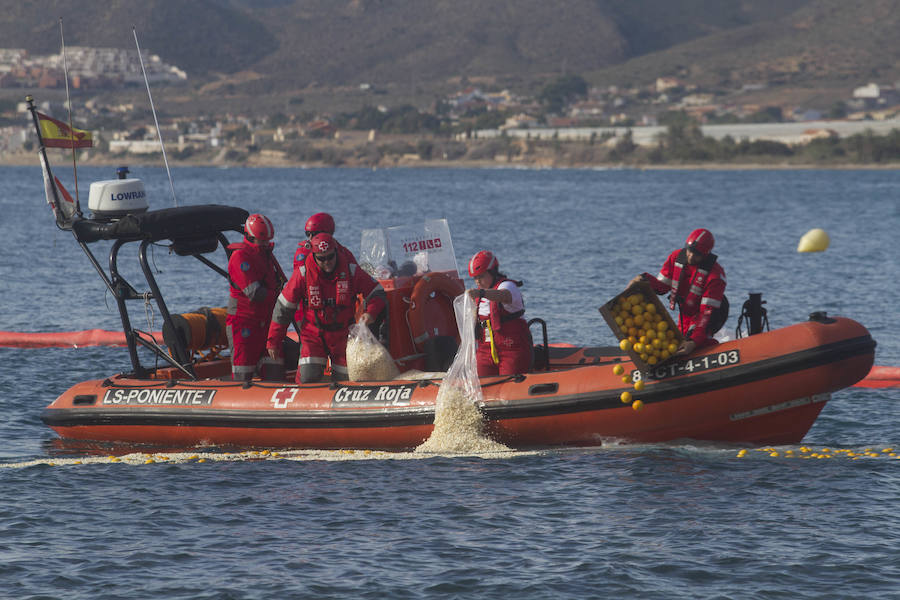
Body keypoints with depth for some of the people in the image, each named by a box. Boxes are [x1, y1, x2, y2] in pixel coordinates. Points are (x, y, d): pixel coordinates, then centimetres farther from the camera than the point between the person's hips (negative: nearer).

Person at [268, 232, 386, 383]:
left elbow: (377, 293, 2)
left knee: (344, 380, 3)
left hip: (343, 335, 2)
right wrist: (273, 341, -2)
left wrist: (371, 313, -21)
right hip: (313, 335, -2)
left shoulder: (350, 270, -8)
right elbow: (283, 308, -3)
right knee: (308, 378, -17)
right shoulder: (303, 273, -11)